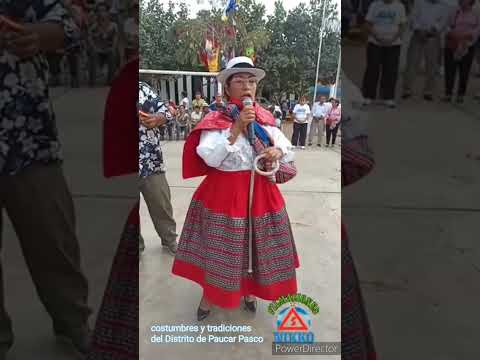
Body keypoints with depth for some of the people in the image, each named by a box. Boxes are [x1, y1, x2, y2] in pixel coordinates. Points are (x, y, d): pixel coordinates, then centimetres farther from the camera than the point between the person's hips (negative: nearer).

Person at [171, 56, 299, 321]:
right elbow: (210, 158, -23)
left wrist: (278, 152, -12)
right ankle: (209, 295, 33)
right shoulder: (215, 120, -10)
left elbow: (287, 148, 11)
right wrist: (236, 127, -26)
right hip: (224, 192, -4)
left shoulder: (265, 118, 5)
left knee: (255, 243, 16)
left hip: (260, 191, 5)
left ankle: (249, 290, 41)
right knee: (220, 246, 8)